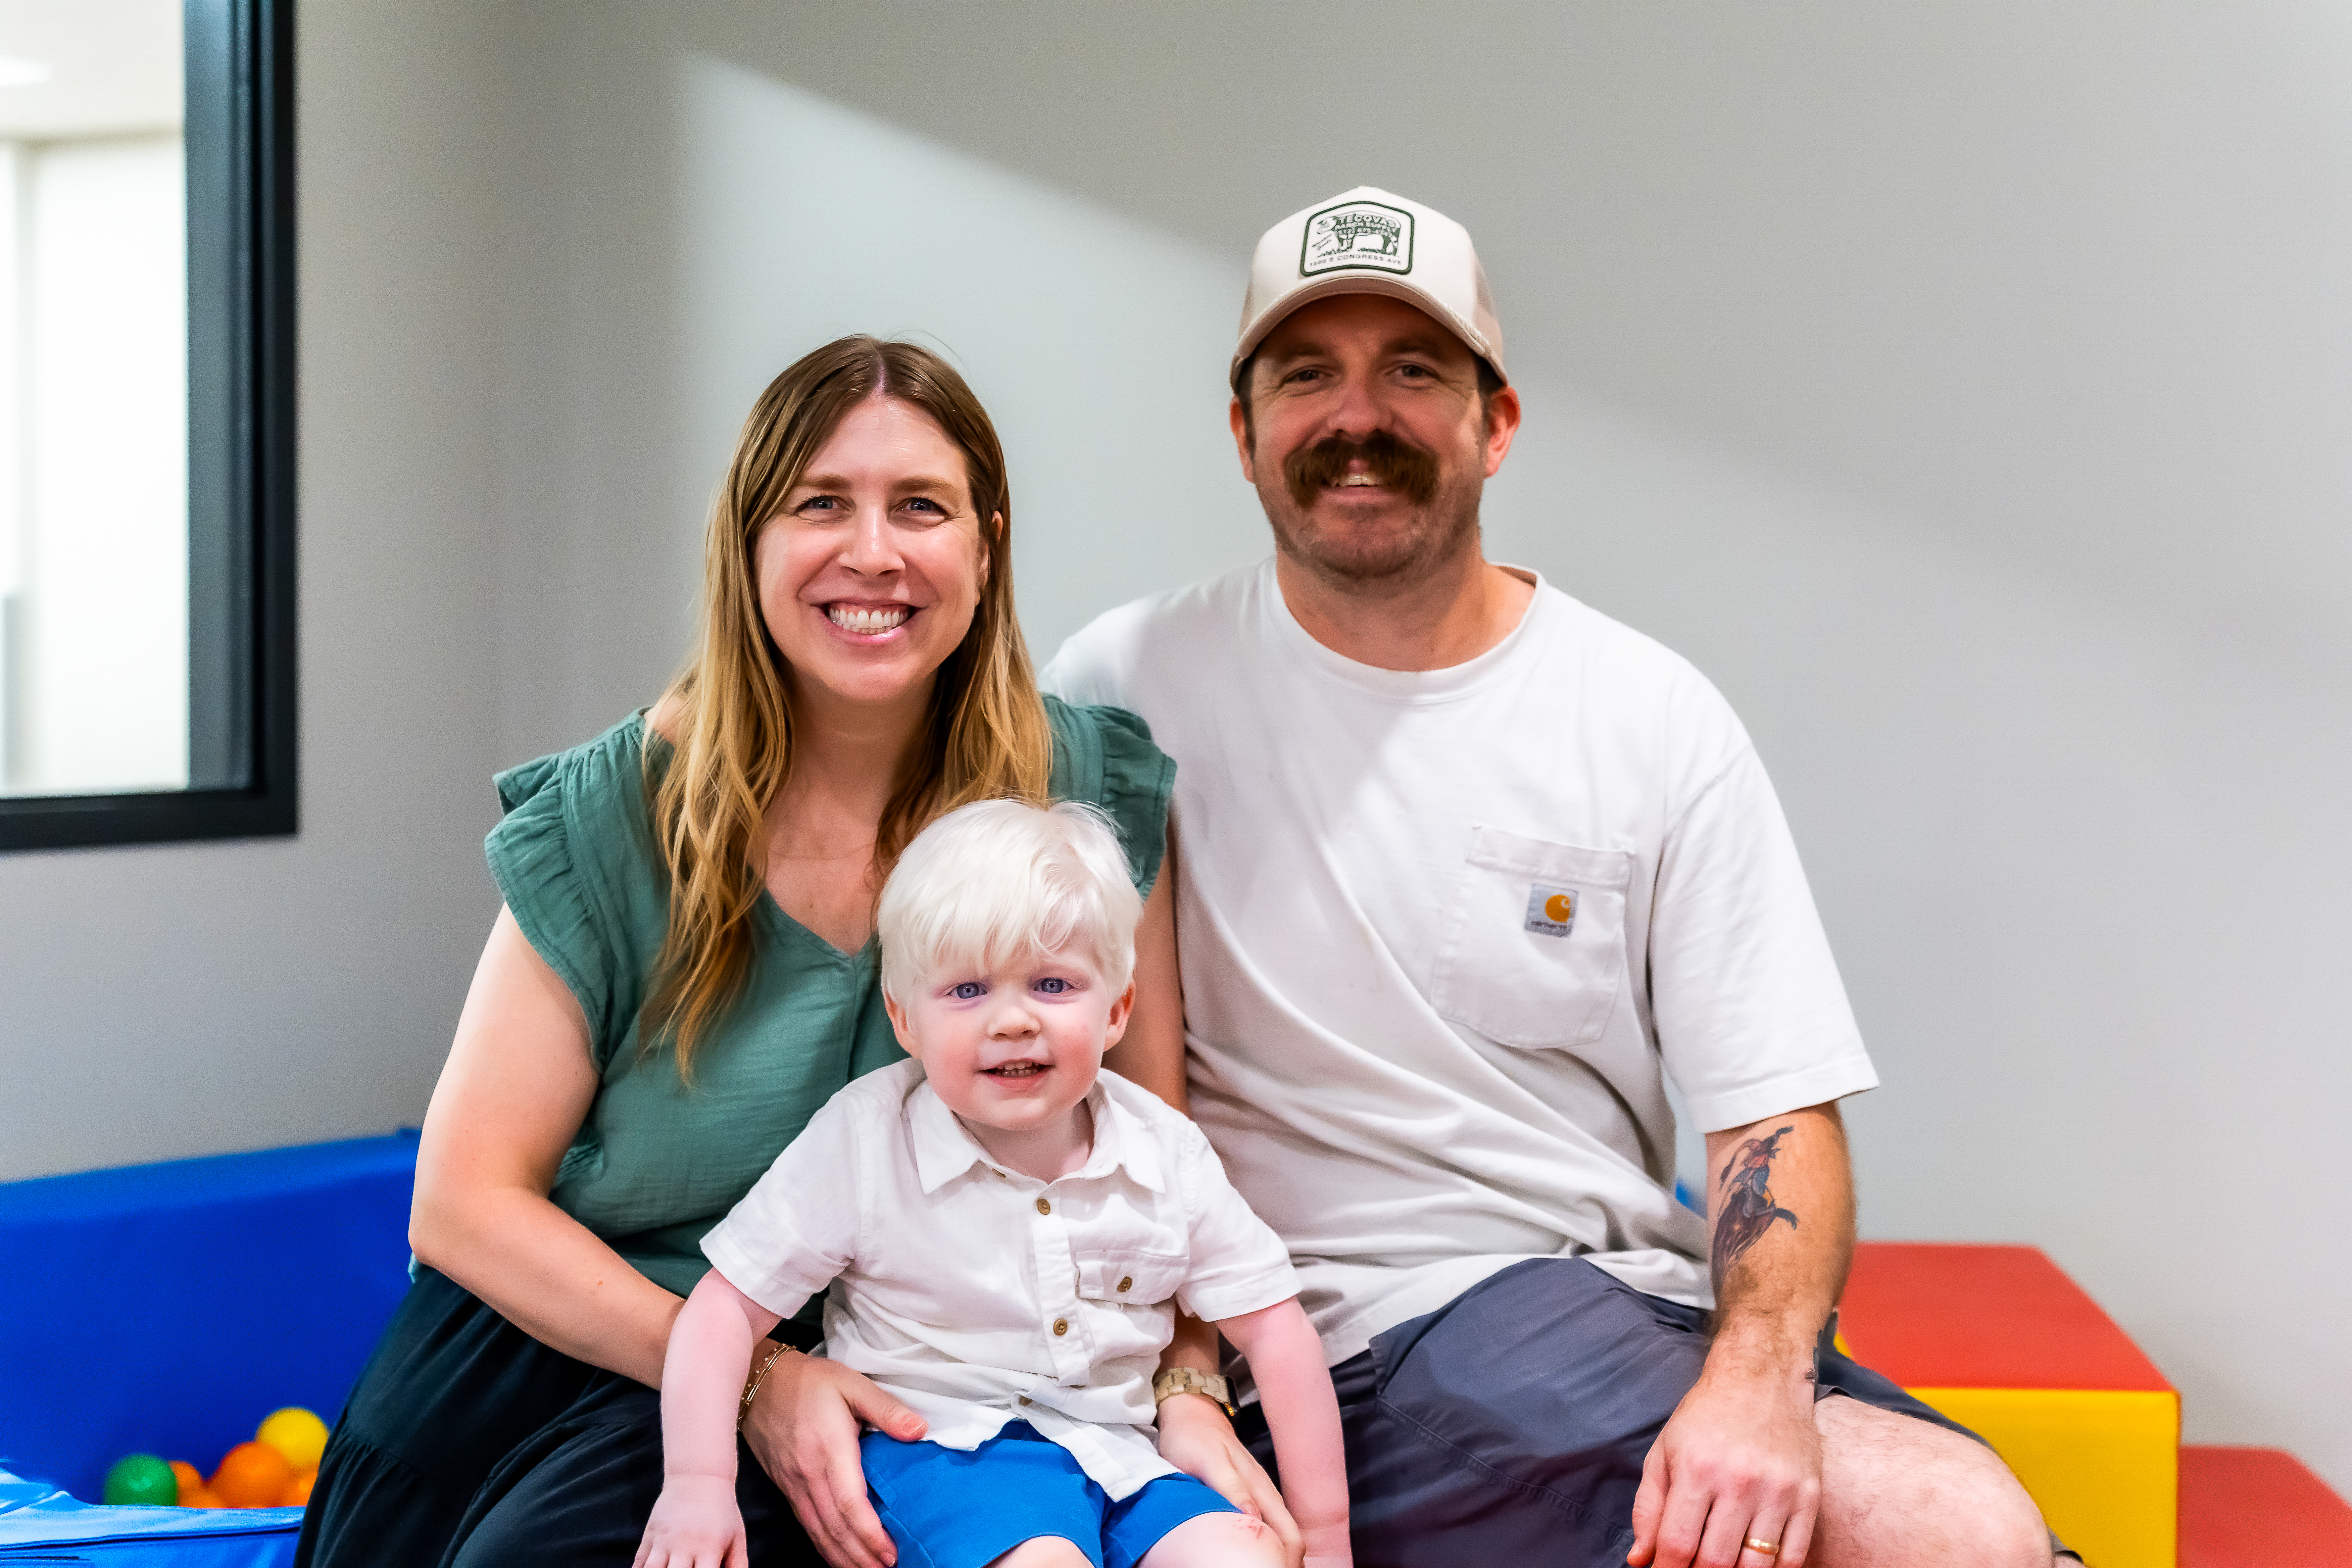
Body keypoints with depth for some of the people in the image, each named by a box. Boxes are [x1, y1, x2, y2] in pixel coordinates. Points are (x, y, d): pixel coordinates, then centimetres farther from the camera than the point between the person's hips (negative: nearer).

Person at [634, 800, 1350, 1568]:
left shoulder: (1167, 1154, -2)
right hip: (938, 1450, -3)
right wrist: (697, 1482, -16)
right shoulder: (862, 1143, -9)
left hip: (1115, 1455, 3)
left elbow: (1272, 1327, 5)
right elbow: (727, 1305, -6)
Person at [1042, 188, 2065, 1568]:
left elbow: (1776, 1113, 0)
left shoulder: (1656, 720, 4)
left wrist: (1755, 1376, -19)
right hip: (1370, 1337, -4)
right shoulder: (1137, 684, -1)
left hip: (1641, 1299, 4)